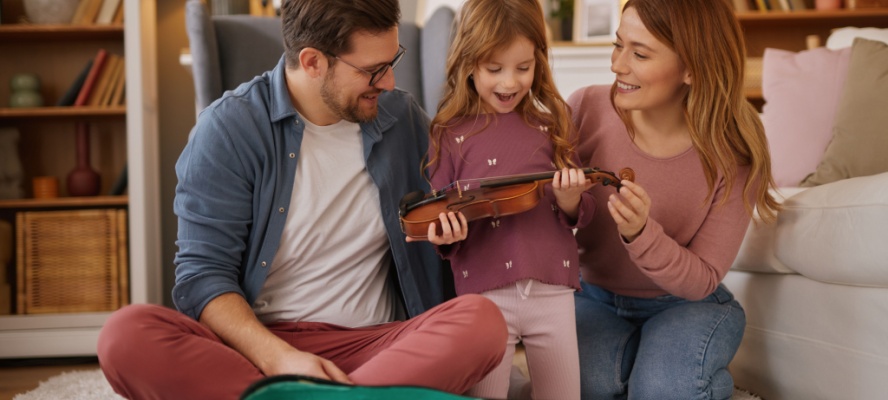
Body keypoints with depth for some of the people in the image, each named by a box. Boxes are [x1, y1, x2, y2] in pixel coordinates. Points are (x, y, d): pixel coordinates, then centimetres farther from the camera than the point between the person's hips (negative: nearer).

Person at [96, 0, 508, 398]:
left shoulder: (404, 120, 9)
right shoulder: (229, 127, -4)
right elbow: (202, 273, -10)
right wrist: (278, 357, -25)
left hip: (369, 344, 2)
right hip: (255, 339, -1)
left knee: (483, 319, -28)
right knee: (126, 333, -31)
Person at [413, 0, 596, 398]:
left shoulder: (552, 123, 5)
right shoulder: (450, 133, 0)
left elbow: (579, 215, 7)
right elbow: (437, 214, 4)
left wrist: (569, 199, -14)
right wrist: (445, 233, -17)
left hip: (551, 290, 2)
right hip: (484, 294, -2)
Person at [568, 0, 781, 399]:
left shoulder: (734, 153, -17)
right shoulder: (586, 109, -16)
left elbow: (702, 280, -15)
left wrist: (640, 232, -34)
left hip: (686, 304, -1)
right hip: (594, 298, 1)